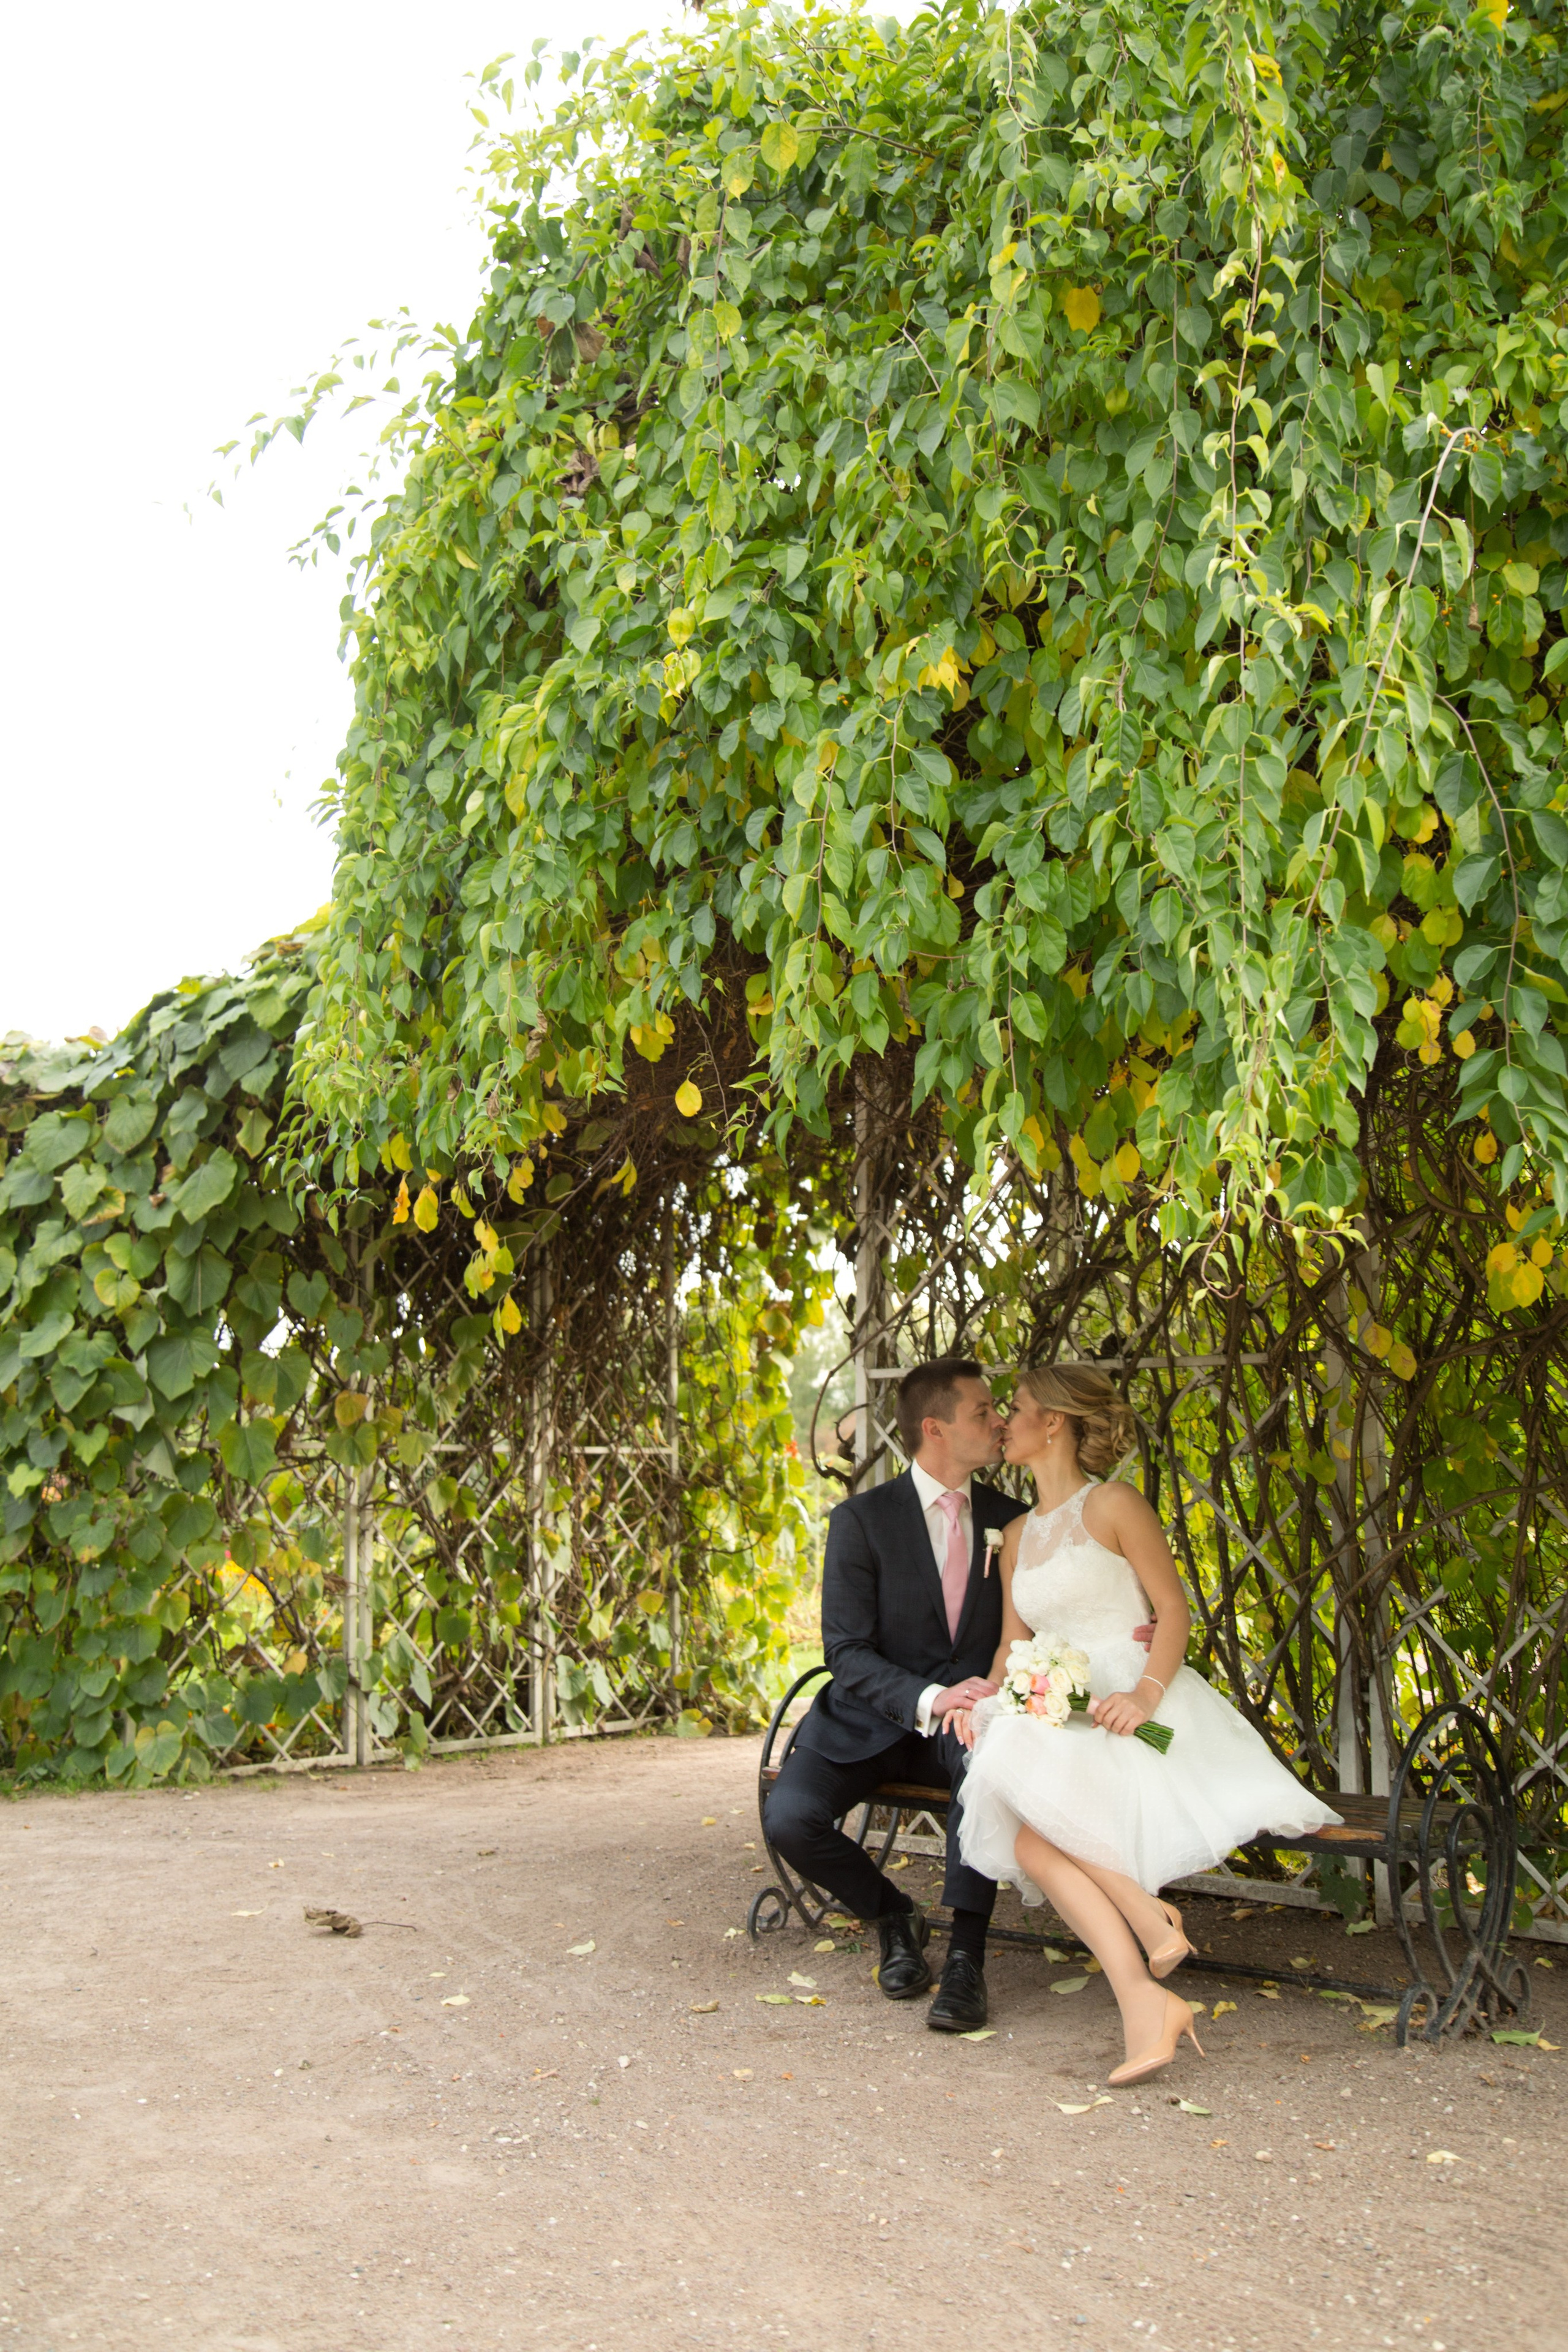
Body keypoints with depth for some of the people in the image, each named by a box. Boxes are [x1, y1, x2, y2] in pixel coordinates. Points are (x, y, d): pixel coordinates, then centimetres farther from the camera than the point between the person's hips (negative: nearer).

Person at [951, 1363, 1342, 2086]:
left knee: (1037, 1806, -33)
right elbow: (1013, 1643, 21)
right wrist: (986, 1695, -1)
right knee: (1034, 1843, -26)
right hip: (1060, 1719, 5)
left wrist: (1145, 1693, -21)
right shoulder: (1018, 1536, 22)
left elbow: (1173, 1607, -5)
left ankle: (1147, 1913, -15)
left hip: (1134, 1711, -5)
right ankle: (1145, 2006, -31)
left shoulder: (1112, 1506, 0)